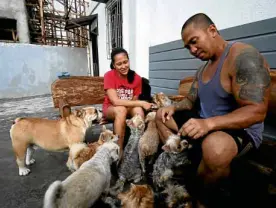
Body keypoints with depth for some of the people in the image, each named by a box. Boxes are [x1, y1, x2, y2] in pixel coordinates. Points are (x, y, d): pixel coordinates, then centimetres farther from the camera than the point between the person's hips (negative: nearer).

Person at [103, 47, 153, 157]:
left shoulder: (136, 78, -10)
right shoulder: (109, 76, -19)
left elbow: (134, 101, -4)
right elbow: (115, 101, -27)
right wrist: (141, 103, -30)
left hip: (129, 108, 3)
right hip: (110, 108, -2)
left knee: (138, 110, -31)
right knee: (121, 109, -36)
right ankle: (119, 149, -25)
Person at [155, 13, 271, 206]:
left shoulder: (244, 56, -19)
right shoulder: (203, 69, 9)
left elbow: (257, 111, -26)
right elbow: (191, 101, 15)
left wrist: (209, 123, -38)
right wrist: (174, 107, -6)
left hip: (239, 130, -8)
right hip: (204, 124, 9)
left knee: (215, 147, -42)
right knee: (161, 116, 10)